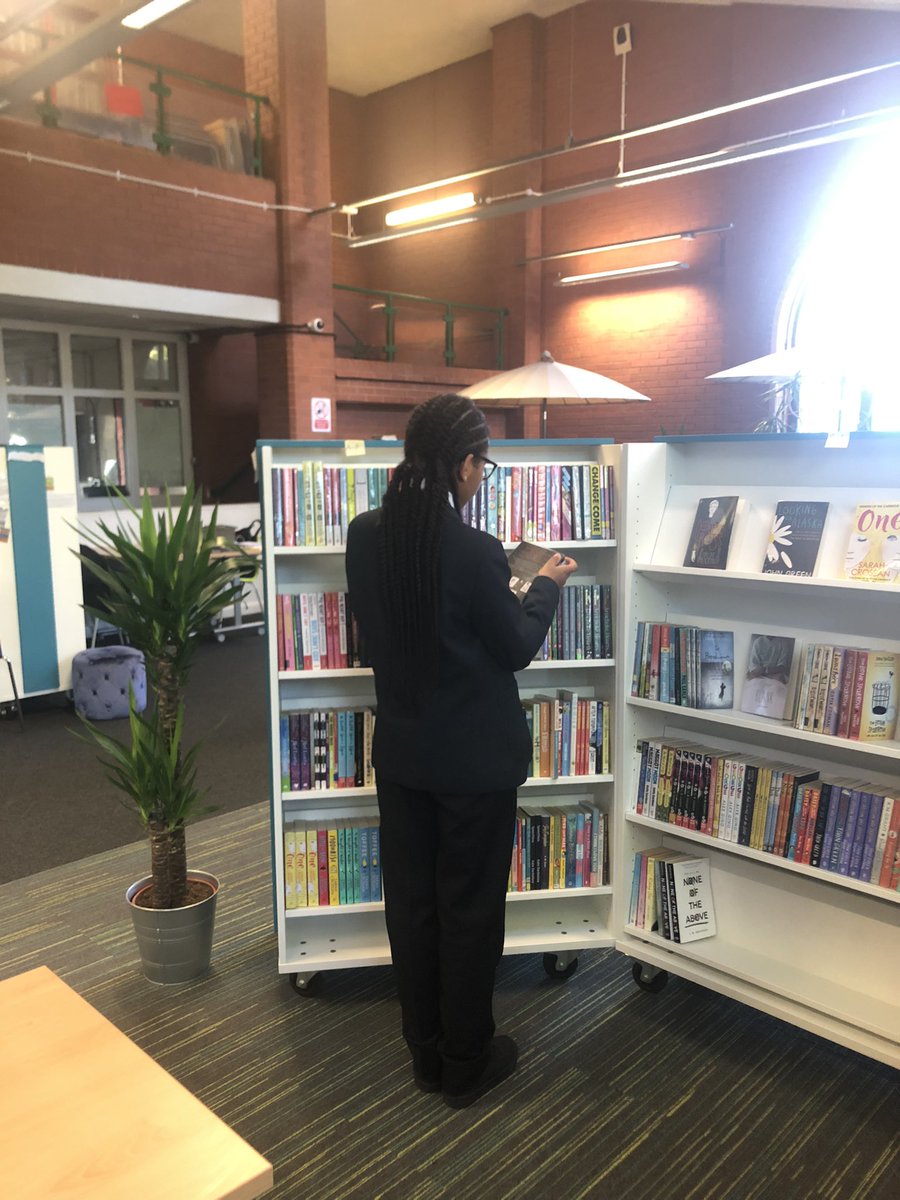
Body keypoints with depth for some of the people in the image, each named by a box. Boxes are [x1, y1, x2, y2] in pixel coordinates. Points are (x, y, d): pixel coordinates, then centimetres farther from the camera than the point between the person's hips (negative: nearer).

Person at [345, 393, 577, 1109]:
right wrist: (547, 587, 7)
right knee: (470, 908, 12)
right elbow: (517, 649, -10)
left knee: (410, 901, 17)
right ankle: (467, 1065, 30)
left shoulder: (365, 536, -6)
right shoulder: (475, 551, -23)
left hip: (400, 750, 6)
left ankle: (426, 1054, 35)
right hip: (476, 758, -5)